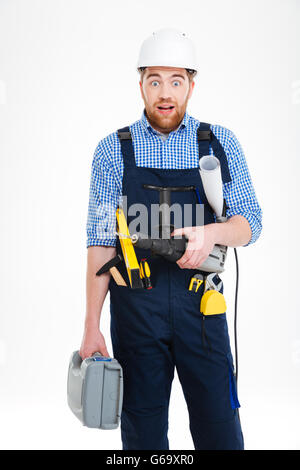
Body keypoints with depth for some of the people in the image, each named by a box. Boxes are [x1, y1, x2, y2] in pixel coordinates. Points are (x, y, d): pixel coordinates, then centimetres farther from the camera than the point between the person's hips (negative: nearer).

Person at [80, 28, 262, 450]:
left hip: (201, 304, 0)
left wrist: (212, 232, -19)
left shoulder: (220, 143, 5)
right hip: (133, 303, 0)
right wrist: (92, 325, -2)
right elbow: (101, 240, 2)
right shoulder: (113, 150, 4)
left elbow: (250, 222, 4)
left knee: (219, 430, 4)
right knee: (142, 431, 9)